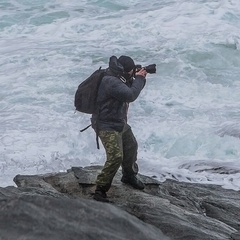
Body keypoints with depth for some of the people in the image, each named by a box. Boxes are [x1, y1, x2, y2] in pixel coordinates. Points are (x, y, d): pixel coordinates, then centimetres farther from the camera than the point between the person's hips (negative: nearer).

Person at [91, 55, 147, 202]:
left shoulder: (119, 79, 5)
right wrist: (139, 79, -19)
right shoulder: (111, 82, -27)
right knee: (115, 157, -21)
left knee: (131, 147, 27)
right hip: (107, 126, -11)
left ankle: (129, 176, 51)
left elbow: (132, 89, 18)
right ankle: (100, 191, -13)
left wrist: (139, 78, -1)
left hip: (120, 123, 11)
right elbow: (130, 96, -32)